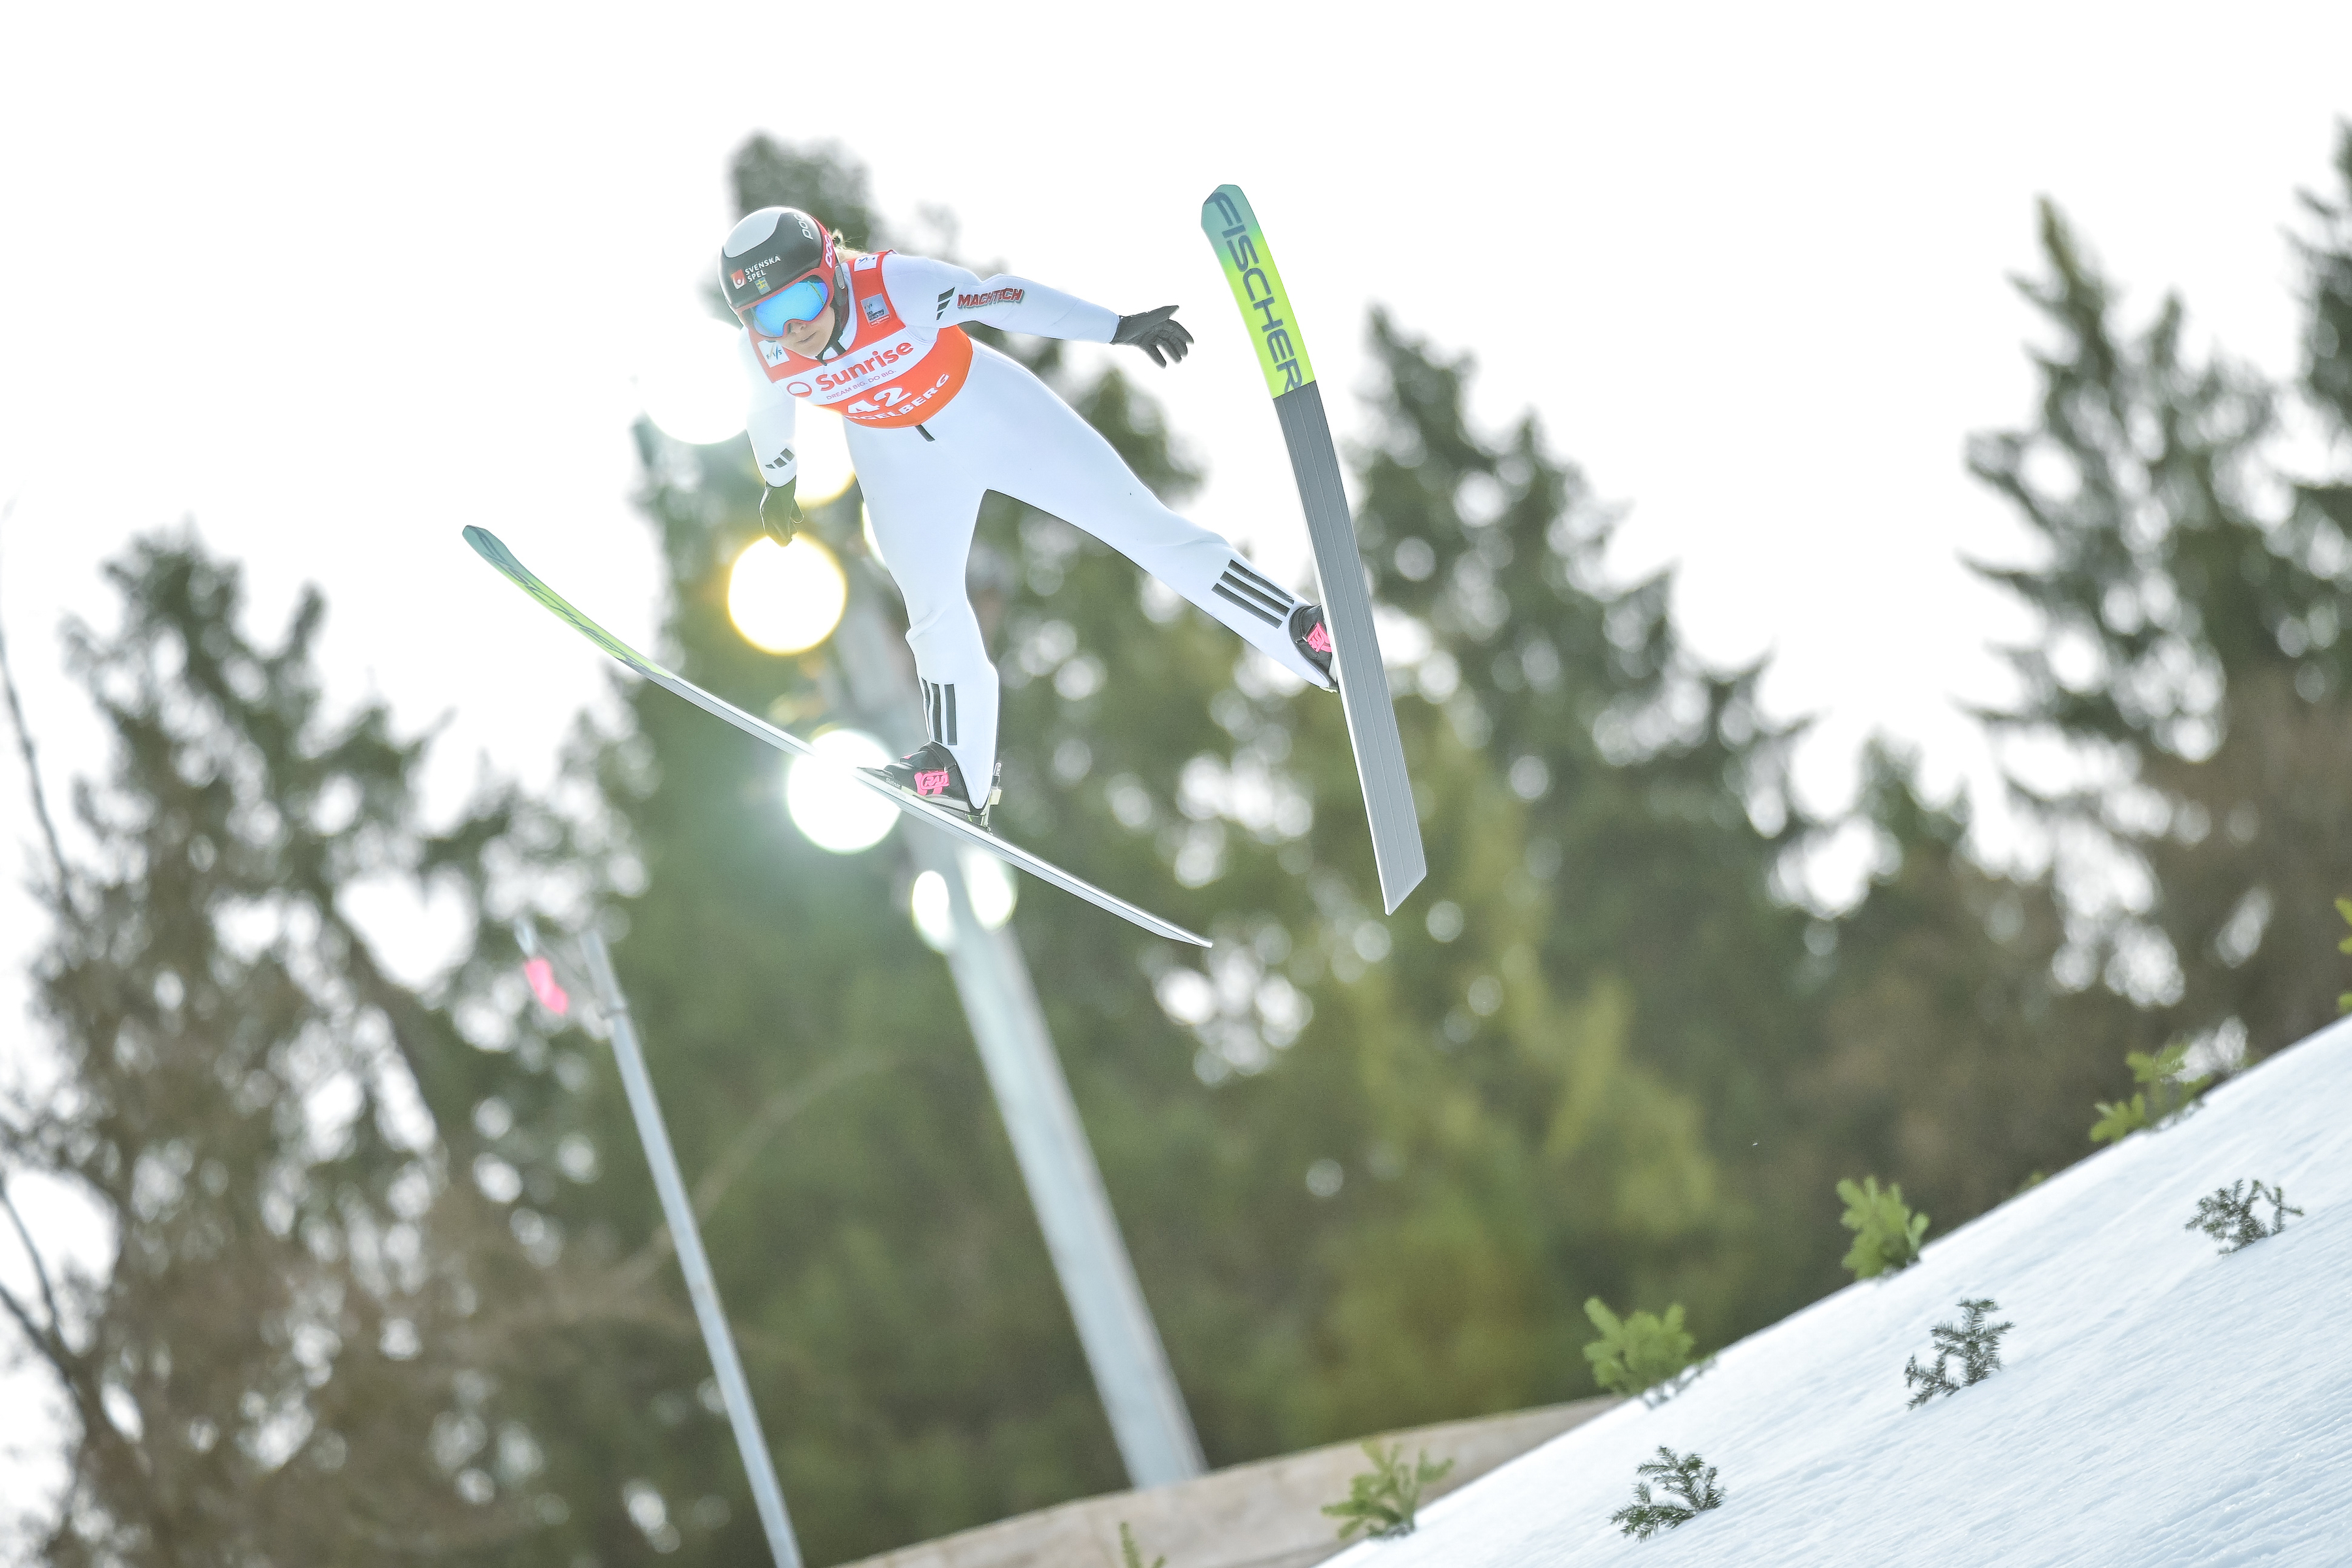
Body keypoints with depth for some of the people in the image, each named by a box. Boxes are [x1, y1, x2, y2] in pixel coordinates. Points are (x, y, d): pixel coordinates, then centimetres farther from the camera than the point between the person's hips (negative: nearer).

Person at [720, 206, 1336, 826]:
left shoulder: (895, 287, -35)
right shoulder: (764, 357, -20)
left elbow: (1004, 298, -26)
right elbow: (770, 417, 2)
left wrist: (1118, 328, -26)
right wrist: (778, 482, 20)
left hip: (994, 415, -3)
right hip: (901, 463, 3)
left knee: (1139, 523, -4)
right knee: (934, 611, 6)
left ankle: (1302, 635, 3)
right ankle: (961, 774, 25)